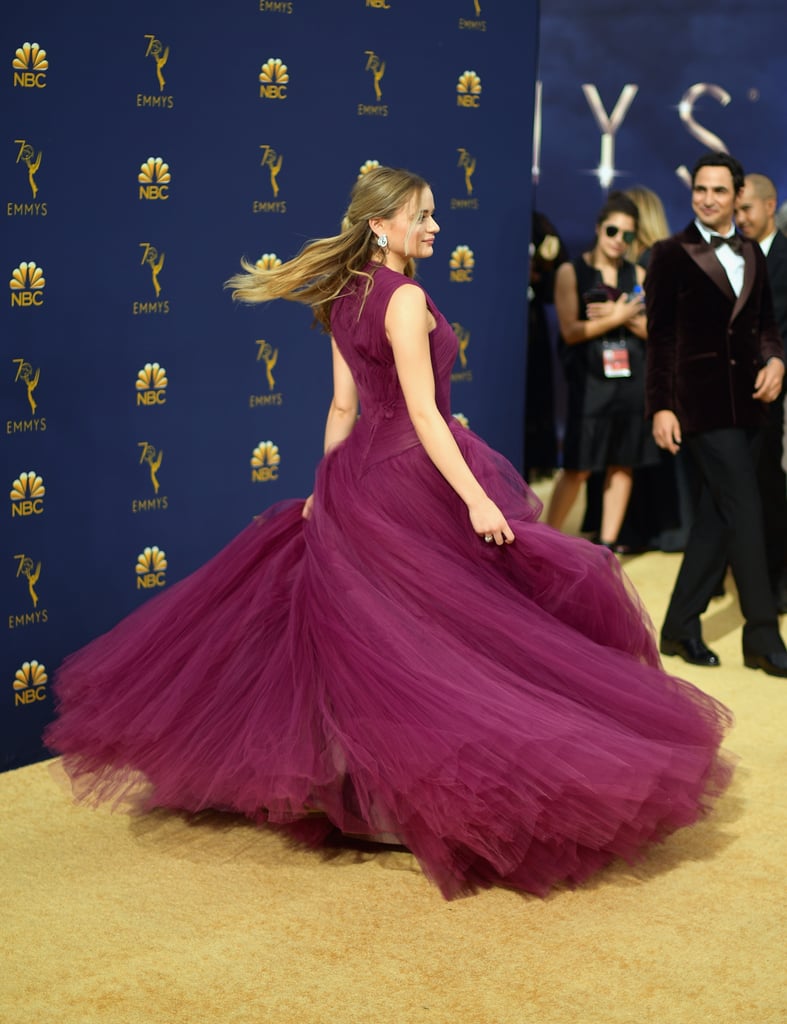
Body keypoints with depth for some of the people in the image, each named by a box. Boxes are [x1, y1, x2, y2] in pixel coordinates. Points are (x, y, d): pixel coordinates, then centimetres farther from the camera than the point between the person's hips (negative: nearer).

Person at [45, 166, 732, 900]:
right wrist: (476, 498, -24)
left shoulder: (344, 298, 10)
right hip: (415, 476, -9)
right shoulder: (405, 299, -15)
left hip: (361, 475, 9)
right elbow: (423, 412, -21)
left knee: (352, 633, 15)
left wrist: (329, 487, 21)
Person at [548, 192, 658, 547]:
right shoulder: (571, 272, 1)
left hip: (631, 379, 4)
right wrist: (616, 318, -8)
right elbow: (570, 331, -8)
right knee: (578, 468, -4)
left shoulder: (637, 275, 11)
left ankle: (606, 545, 13)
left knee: (622, 465, 4)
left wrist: (623, 316, -9)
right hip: (590, 381, -4)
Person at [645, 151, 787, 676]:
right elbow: (660, 336, -4)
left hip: (744, 400, 6)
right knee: (745, 511, -9)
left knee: (718, 513, 9)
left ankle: (681, 627, 19)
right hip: (701, 399, -6)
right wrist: (661, 406, -9)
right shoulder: (673, 253, -3)